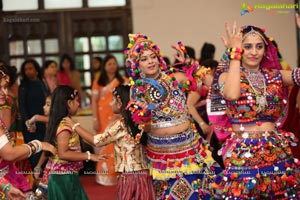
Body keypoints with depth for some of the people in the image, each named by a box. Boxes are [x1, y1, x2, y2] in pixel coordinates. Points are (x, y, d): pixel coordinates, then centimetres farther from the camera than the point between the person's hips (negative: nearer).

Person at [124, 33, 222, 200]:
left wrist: (188, 63, -17)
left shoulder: (175, 77, -5)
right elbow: (144, 127, 0)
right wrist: (143, 114, -20)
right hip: (159, 150, 1)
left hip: (187, 144, -1)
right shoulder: (138, 89, -1)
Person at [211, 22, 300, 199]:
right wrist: (235, 54, -18)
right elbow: (232, 95, -26)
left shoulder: (275, 75, 7)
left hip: (277, 152, 4)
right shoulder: (227, 75, -2)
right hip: (242, 155, -3)